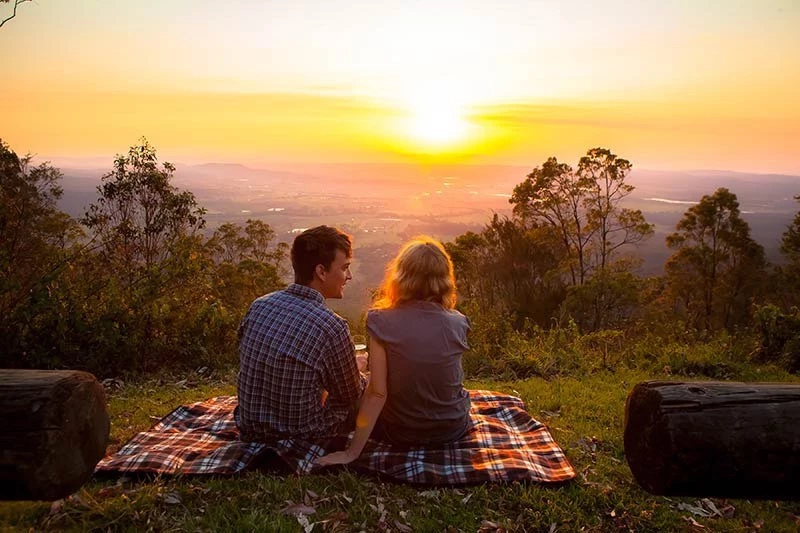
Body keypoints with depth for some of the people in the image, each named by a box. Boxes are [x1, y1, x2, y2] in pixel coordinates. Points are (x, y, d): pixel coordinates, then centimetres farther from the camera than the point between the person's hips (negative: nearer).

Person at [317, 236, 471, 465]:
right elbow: (453, 379, 7)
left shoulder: (382, 321, -19)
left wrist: (352, 452, -16)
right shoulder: (458, 323, -11)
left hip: (399, 433, -3)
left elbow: (377, 392, -21)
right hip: (452, 429, 4)